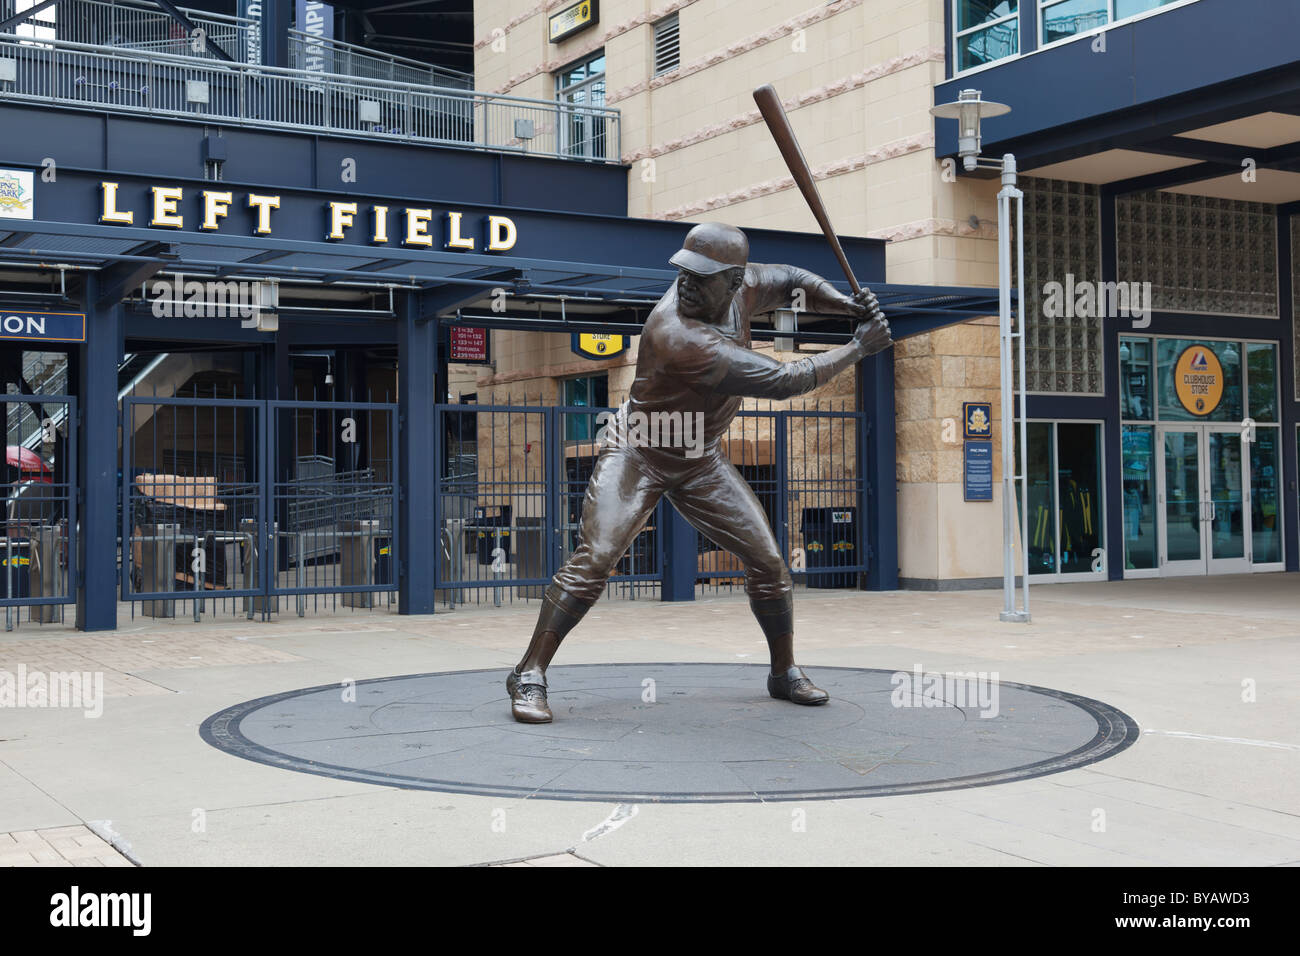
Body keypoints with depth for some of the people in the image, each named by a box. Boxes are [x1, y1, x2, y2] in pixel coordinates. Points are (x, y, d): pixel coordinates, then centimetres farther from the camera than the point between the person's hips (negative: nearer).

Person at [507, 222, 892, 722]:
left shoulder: (738, 286, -13)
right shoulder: (678, 337, -36)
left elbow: (789, 281, 11)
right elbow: (781, 381, -34)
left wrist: (848, 304, -7)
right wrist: (859, 348, -26)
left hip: (702, 460, 7)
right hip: (637, 453, -7)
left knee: (768, 563, 4)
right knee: (592, 561, -22)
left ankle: (785, 673, 24)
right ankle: (529, 675, -9)